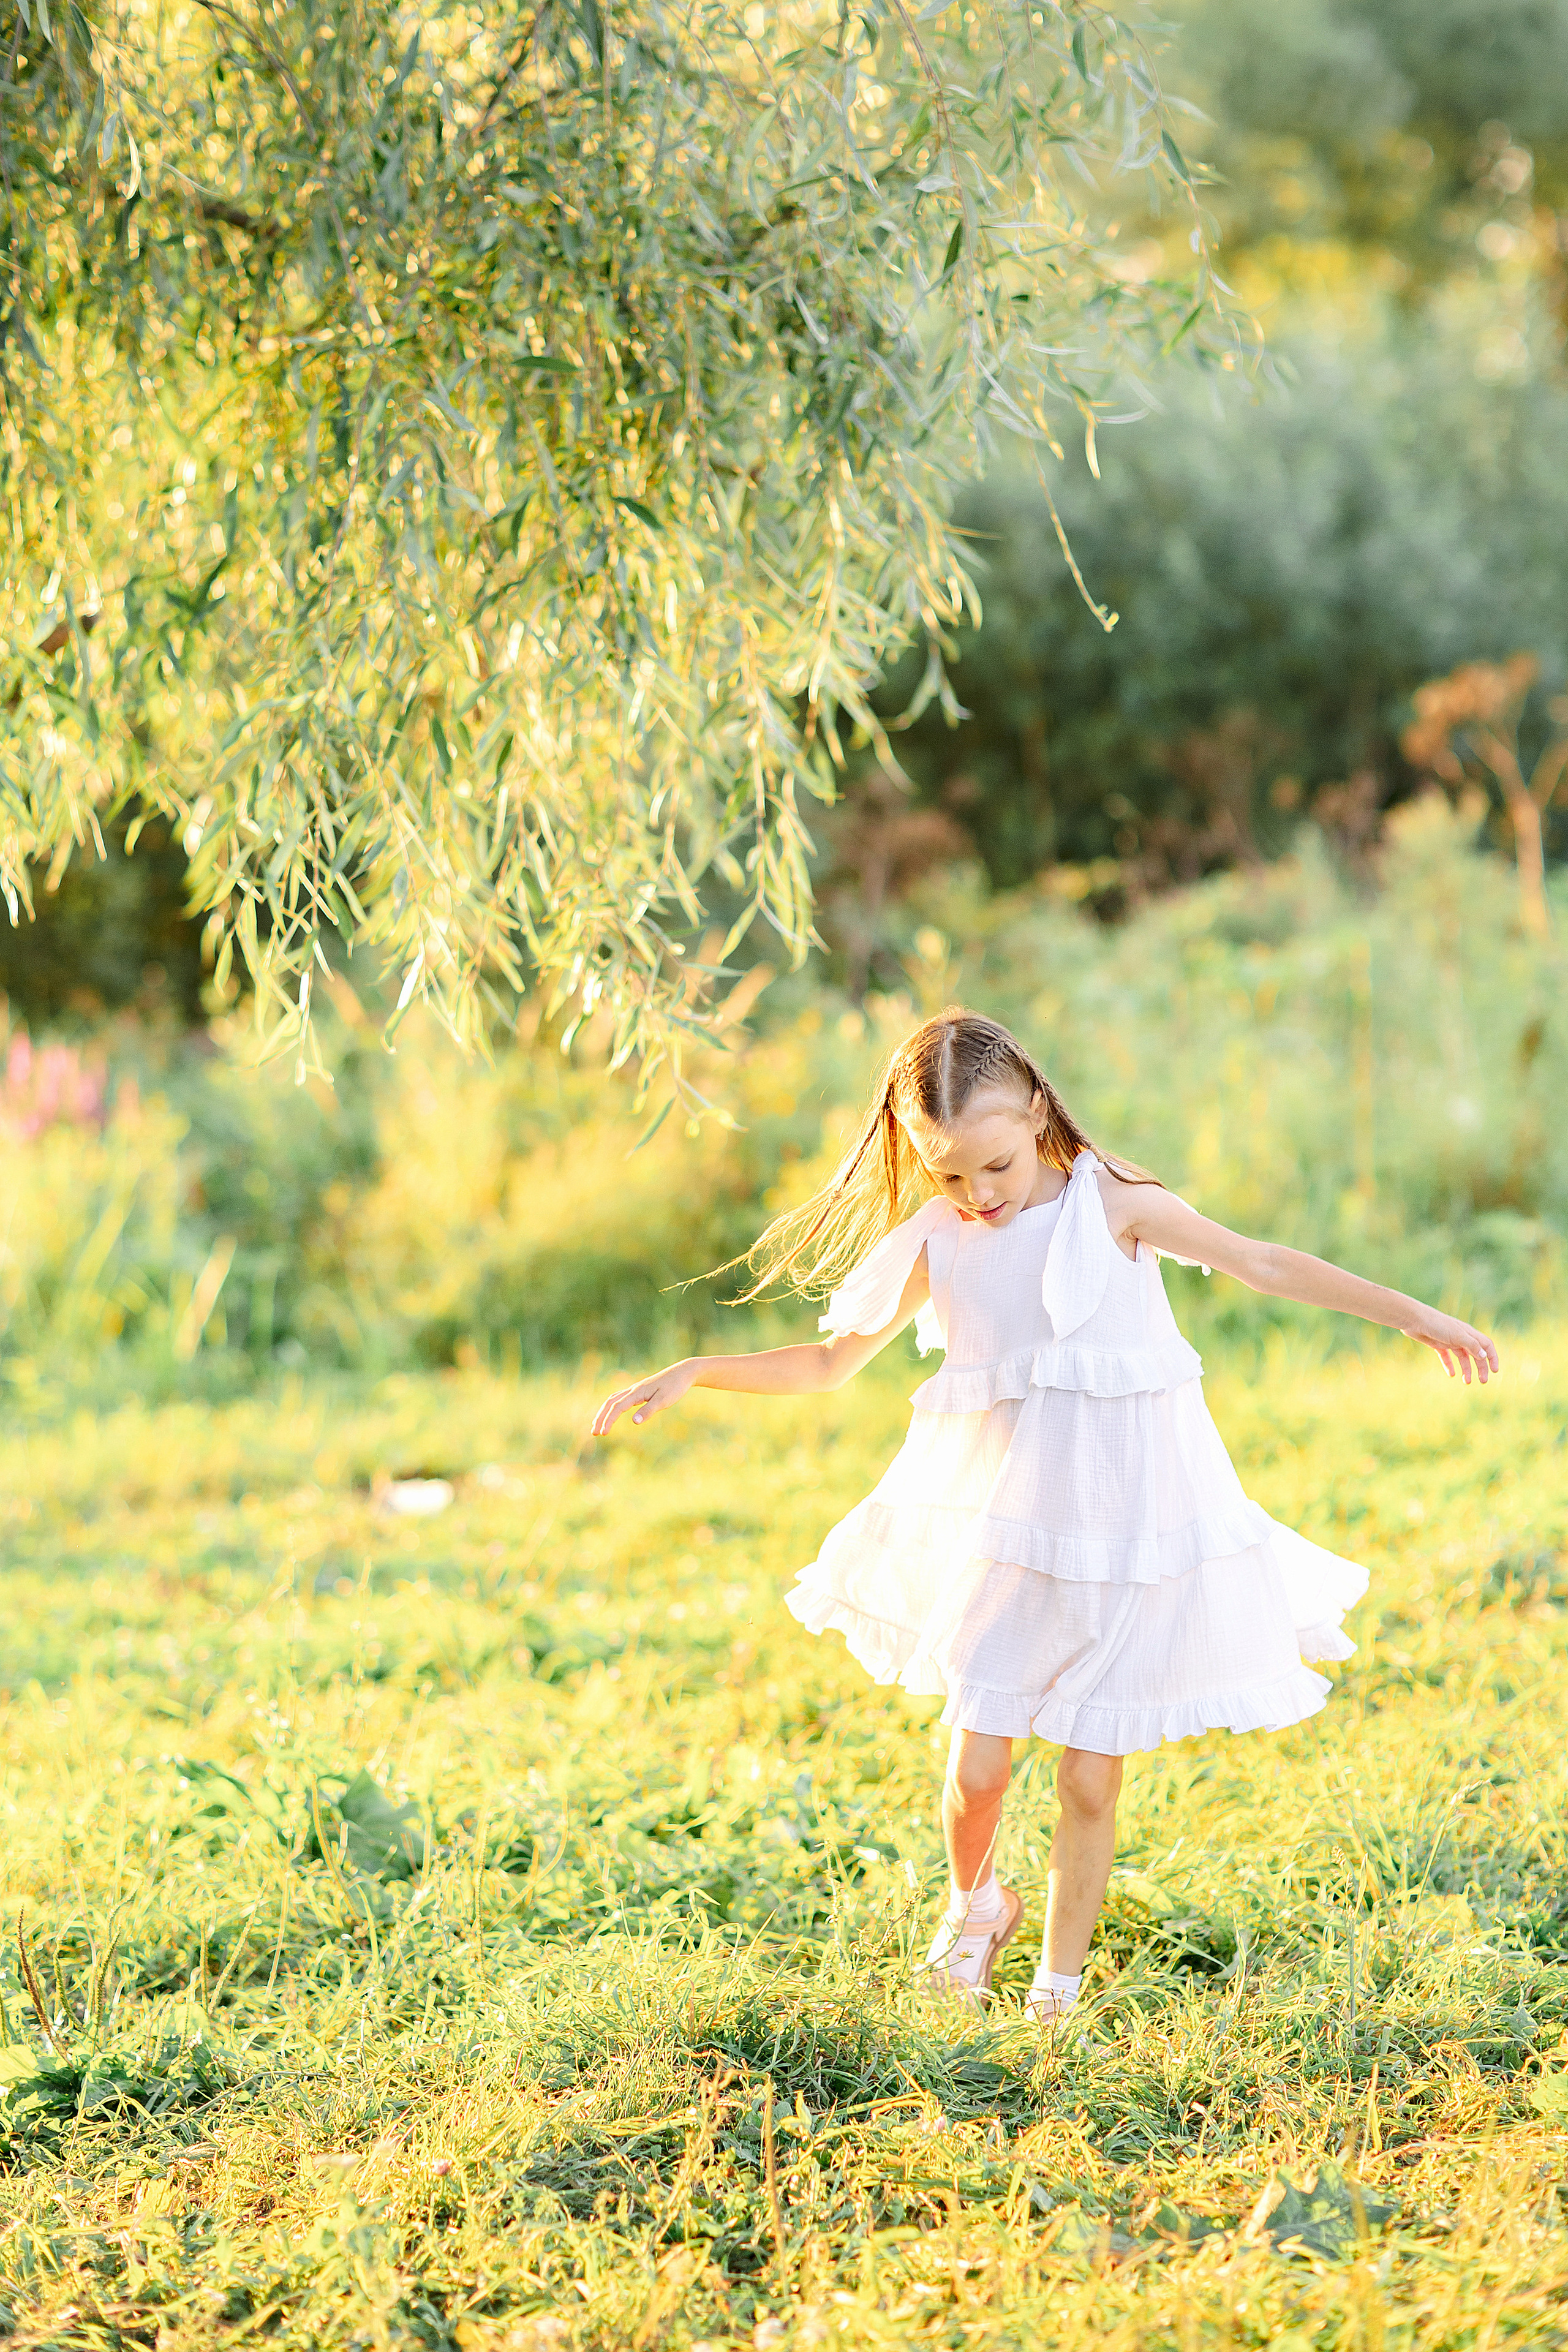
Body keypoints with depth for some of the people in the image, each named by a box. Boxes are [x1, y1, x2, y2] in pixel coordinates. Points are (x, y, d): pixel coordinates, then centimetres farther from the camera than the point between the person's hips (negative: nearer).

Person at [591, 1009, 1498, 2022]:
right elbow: (831, 1362, 11)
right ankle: (978, 1901, 30)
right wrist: (690, 1374, 2)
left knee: (1090, 1779, 2)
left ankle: (1058, 1987, 20)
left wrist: (1416, 1315, 2)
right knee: (977, 1765, -3)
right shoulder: (929, 1247, -1)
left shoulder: (1111, 1204, -7)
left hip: (1128, 1515, -2)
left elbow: (1264, 1263, 0)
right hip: (1000, 1522, 2)